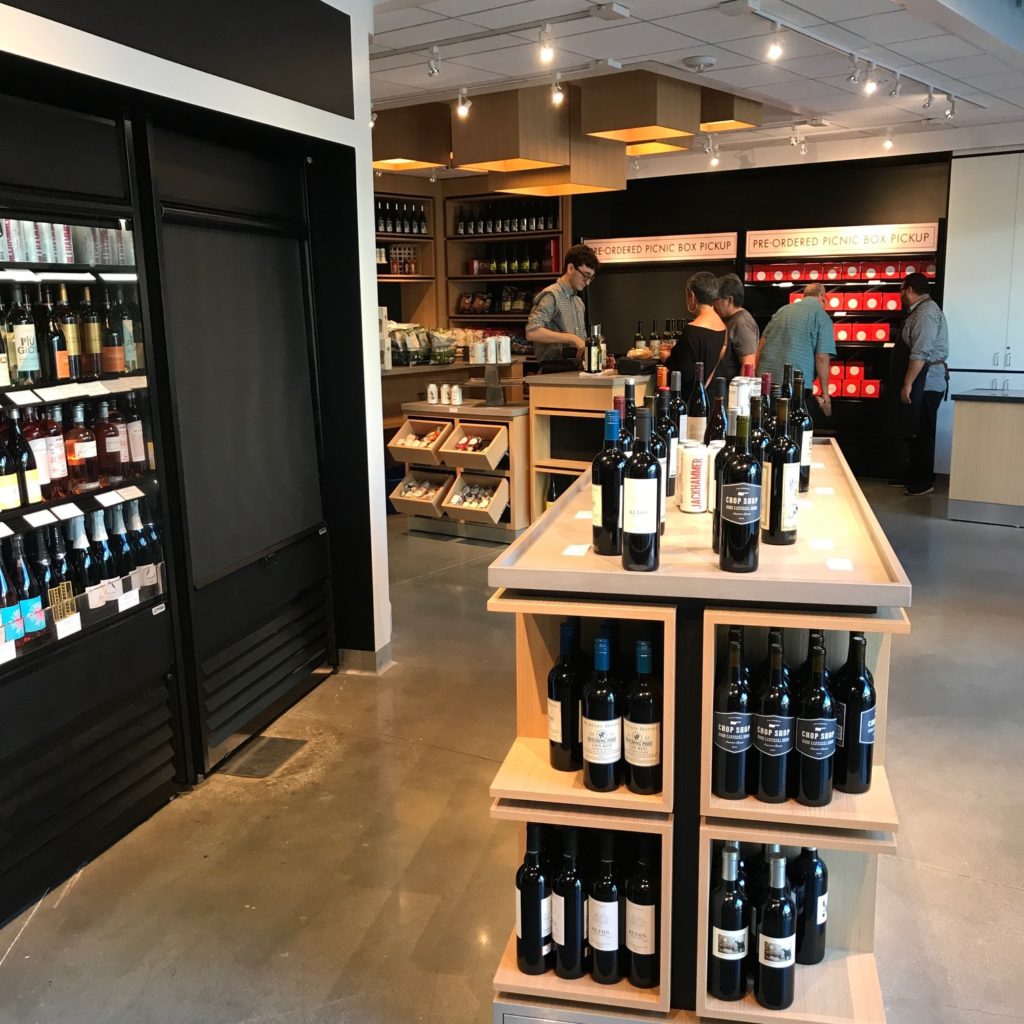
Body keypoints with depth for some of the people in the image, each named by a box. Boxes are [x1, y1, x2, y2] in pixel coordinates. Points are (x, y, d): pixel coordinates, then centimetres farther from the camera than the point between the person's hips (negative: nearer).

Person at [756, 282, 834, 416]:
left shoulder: (782, 310, 16)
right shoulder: (822, 317, 0)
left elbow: (761, 345, 14)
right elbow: (822, 357, -7)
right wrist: (825, 393, -3)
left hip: (767, 380, 5)